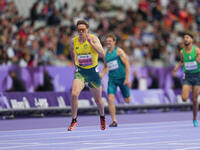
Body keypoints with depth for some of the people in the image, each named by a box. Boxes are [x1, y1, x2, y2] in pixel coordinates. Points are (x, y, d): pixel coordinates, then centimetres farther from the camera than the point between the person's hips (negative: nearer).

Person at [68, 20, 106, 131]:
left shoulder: (93, 39, -14)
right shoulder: (74, 41, -4)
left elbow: (102, 54, -27)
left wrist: (90, 42, -33)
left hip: (93, 71, -1)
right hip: (80, 71, 1)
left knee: (98, 99, 13)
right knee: (74, 94, -22)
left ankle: (102, 117, 43)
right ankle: (74, 120, -9)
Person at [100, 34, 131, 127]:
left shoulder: (119, 51, -6)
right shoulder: (106, 54, 10)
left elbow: (127, 64, -9)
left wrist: (127, 78, -15)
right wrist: (102, 74, 2)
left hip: (122, 78, -4)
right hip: (112, 79, 4)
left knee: (127, 100, 8)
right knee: (110, 98, -15)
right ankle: (114, 121, -11)